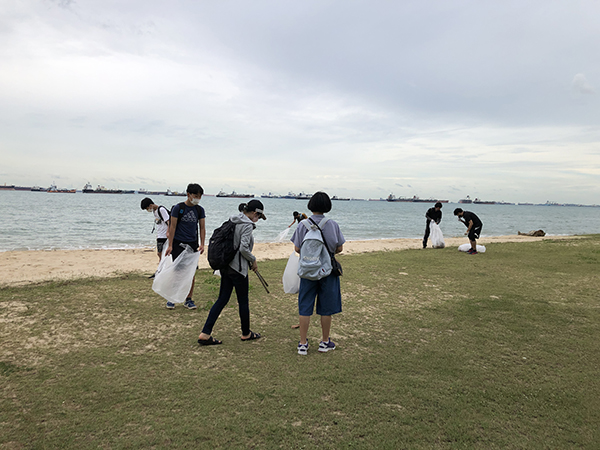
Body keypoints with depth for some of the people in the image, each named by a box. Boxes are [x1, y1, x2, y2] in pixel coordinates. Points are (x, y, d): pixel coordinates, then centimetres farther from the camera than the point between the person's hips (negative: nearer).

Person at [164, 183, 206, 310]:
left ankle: (189, 299, 14)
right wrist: (170, 245, -7)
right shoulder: (178, 208, -5)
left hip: (193, 244, 3)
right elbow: (173, 226, -4)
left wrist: (202, 244, -4)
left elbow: (202, 228, 8)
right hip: (178, 243, -3)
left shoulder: (200, 210, 6)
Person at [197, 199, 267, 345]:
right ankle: (246, 333, 25)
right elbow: (243, 248, -24)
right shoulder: (247, 225, -16)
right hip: (238, 268, -8)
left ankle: (205, 334, 7)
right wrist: (253, 260, -6)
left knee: (222, 299, 10)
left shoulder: (233, 221, 11)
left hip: (226, 266, 8)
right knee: (243, 301, 8)